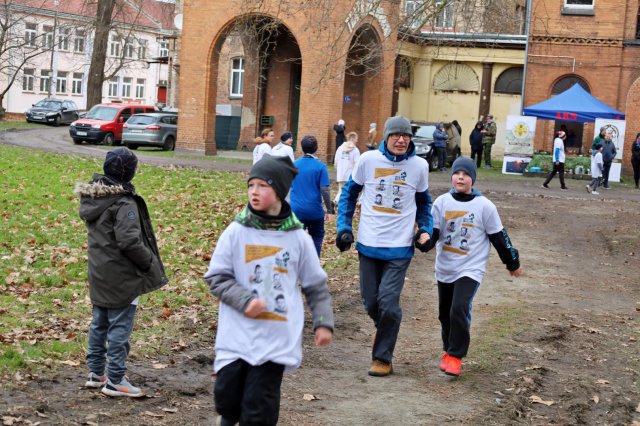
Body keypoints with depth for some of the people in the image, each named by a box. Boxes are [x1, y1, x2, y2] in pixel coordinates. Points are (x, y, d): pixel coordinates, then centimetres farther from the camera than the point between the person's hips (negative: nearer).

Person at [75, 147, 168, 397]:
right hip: (121, 278, -8)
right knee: (120, 327, 1)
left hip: (98, 274, 8)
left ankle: (95, 373, 28)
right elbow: (130, 241, -26)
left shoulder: (93, 198, 5)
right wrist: (150, 263, -12)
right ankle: (115, 381, 7)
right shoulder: (124, 203, -20)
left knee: (99, 323, 18)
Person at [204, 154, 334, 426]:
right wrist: (244, 300, -15)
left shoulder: (298, 238, -1)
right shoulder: (236, 232, -3)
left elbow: (316, 285, 10)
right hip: (237, 337, 1)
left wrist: (323, 322, 4)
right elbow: (216, 277, -1)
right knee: (227, 397, 6)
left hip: (277, 341, 0)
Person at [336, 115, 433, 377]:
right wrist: (344, 226, 1)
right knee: (370, 302, 9)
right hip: (369, 244, 1)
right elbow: (350, 192, 8)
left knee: (388, 302, -10)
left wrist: (425, 229, 2)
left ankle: (383, 358, 5)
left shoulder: (419, 166, -1)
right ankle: (384, 331, 42)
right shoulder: (369, 160, -4)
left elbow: (423, 201, 16)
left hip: (400, 248, -1)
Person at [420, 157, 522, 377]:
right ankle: (449, 350, 36)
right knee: (445, 313, 14)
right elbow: (433, 233, -2)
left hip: (471, 269, -4)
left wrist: (513, 263, 10)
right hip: (444, 268, 4)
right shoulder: (442, 202, -1)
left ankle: (456, 356, -7)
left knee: (459, 310, -20)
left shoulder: (484, 206, -7)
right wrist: (424, 241, -26)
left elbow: (499, 237, 1)